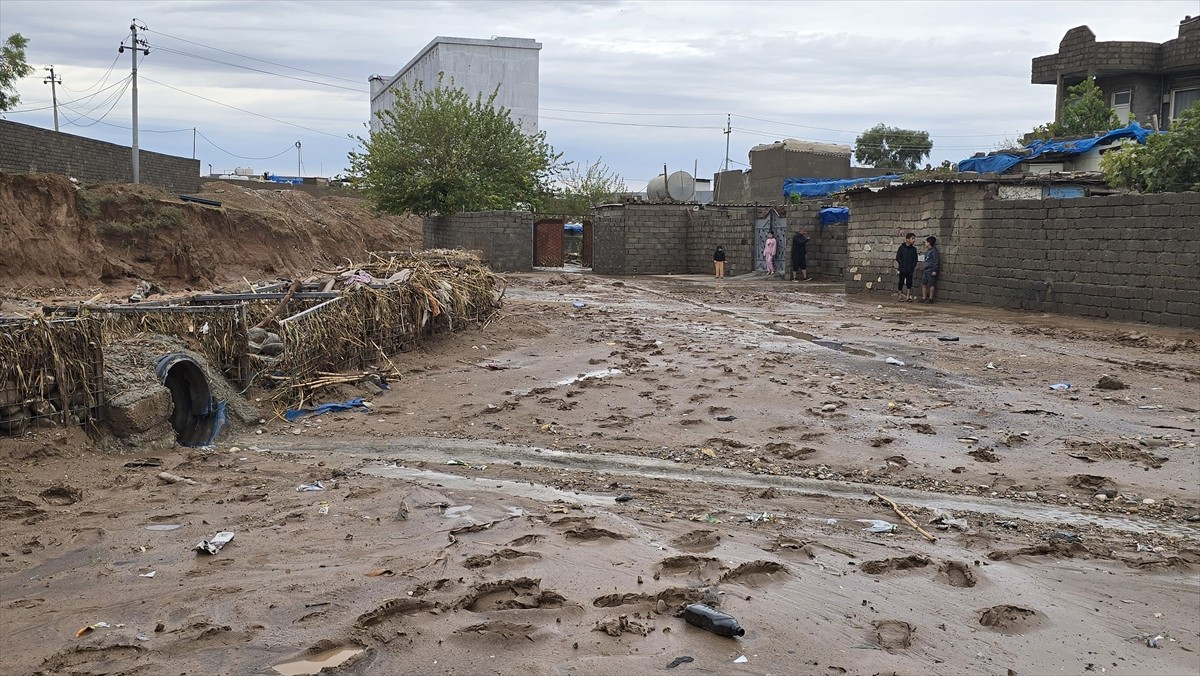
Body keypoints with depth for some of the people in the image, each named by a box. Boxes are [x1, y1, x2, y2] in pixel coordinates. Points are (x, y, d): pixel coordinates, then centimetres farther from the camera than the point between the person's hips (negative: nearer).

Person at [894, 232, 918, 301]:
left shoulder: (914, 249, 6)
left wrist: (913, 266, -5)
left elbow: (915, 259, 8)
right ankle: (900, 296, 11)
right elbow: (898, 258, -3)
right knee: (901, 282, 3)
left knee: (909, 282, 4)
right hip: (902, 269, -3)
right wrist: (902, 265, -10)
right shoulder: (902, 248, -3)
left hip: (910, 270, 3)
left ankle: (908, 297, 9)